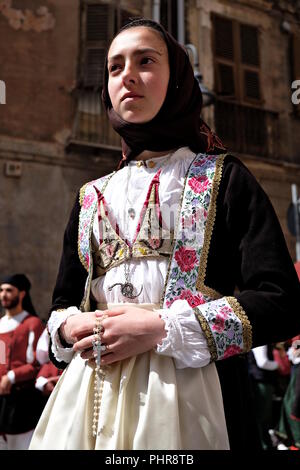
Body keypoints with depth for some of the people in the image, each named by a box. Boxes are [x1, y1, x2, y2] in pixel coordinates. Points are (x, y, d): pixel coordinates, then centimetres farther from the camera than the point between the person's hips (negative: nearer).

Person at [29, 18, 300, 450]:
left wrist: (163, 328, -17)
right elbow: (62, 303, 18)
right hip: (89, 393, 4)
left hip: (186, 391, -3)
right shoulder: (91, 197, 13)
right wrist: (69, 328, -6)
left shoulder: (224, 178, 0)